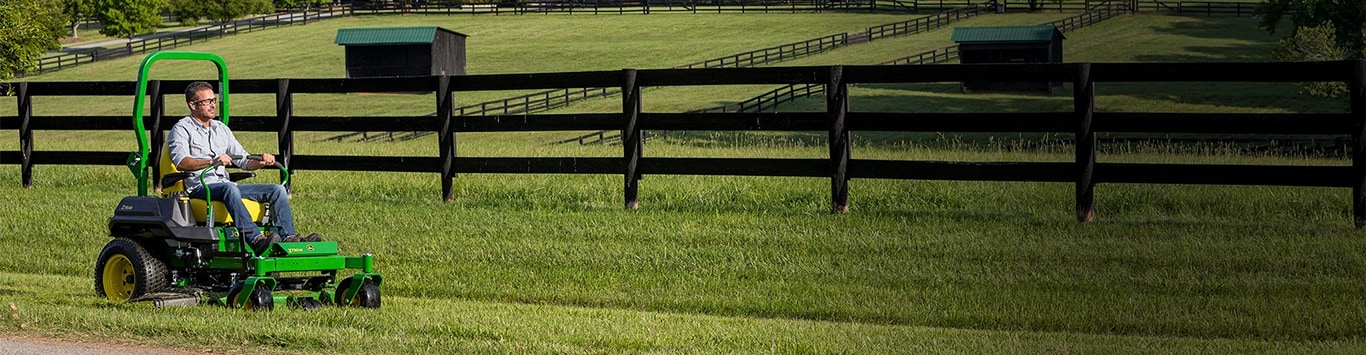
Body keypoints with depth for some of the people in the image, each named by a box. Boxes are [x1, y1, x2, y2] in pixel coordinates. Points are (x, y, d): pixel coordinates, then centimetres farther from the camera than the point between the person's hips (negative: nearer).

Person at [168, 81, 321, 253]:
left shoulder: (221, 129, 22)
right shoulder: (182, 129, 1)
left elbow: (244, 161, 22)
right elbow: (181, 162, -18)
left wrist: (261, 162, -1)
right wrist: (212, 161, -33)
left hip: (227, 185, 7)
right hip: (199, 187, -7)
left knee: (277, 190, -9)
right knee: (229, 189, -39)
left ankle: (289, 237, -27)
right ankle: (256, 239, -54)